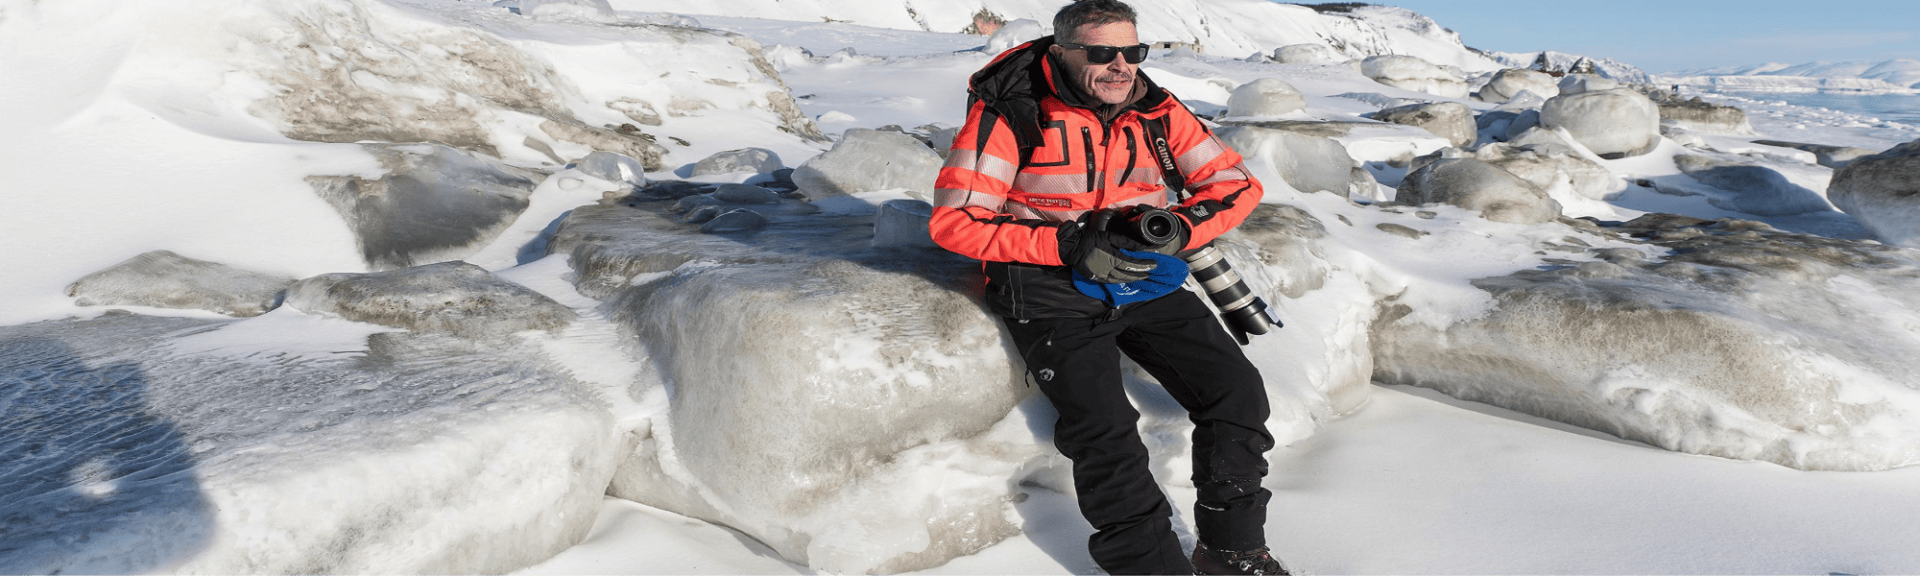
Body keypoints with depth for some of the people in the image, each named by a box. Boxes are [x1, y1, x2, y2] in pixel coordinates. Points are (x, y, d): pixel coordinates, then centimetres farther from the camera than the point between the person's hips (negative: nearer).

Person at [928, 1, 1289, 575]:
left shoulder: (1157, 110, 2)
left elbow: (1237, 182, 8)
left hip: (1145, 276, 5)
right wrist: (1068, 245, -21)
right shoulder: (1009, 114, -12)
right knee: (1104, 427, -23)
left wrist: (1179, 227, -14)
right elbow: (955, 220, -15)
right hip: (1052, 289, -4)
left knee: (1236, 389, -7)